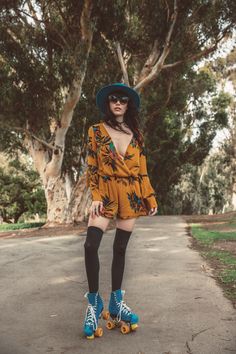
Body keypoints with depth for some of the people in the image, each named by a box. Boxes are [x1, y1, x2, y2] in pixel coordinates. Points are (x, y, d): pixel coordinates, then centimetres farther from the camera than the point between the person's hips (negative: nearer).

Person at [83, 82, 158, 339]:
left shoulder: (136, 134, 11)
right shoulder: (96, 131, 5)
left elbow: (142, 170, 11)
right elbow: (91, 167, 0)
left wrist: (150, 197, 5)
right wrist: (95, 197, -10)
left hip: (131, 195, 3)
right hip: (106, 193, -2)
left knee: (120, 248, 6)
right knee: (91, 245, -18)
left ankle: (116, 303, 17)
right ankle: (94, 303, -3)